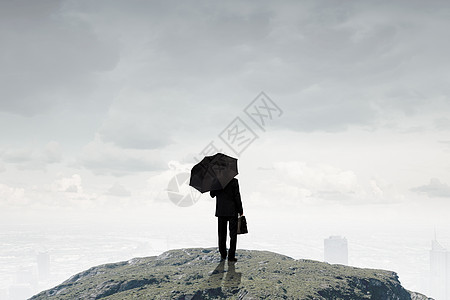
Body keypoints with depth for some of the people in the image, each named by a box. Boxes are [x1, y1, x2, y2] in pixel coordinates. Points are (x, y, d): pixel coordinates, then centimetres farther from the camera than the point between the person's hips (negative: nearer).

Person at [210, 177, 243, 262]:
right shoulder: (234, 181, -11)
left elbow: (212, 194, 9)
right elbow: (237, 196, -11)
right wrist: (240, 211, -3)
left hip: (221, 211, 3)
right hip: (232, 211, -3)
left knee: (222, 233, 14)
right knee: (233, 234, 4)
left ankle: (223, 255, 20)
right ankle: (231, 256, 2)